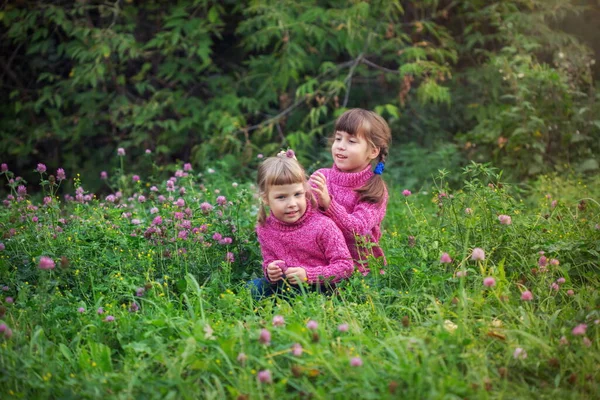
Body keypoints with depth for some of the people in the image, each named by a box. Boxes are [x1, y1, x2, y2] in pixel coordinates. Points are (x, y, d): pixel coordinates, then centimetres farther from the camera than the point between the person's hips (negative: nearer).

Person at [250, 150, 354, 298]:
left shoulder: (322, 225, -17)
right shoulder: (264, 229, -2)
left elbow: (345, 265, -16)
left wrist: (308, 275, -26)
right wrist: (270, 271, -14)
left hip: (320, 289, -4)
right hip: (285, 285, 4)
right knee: (254, 286, -18)